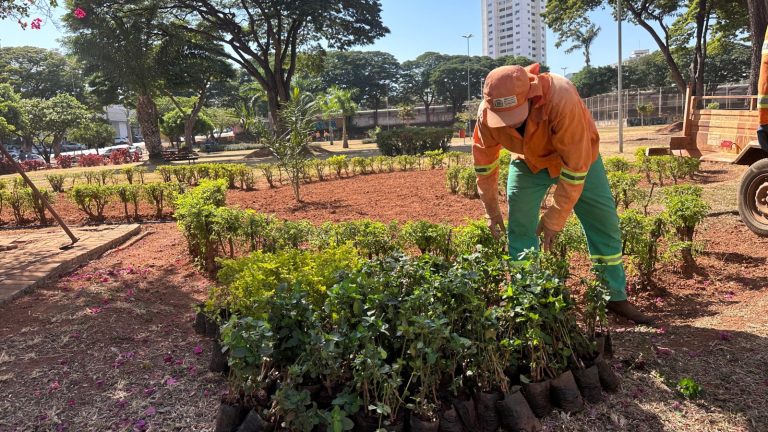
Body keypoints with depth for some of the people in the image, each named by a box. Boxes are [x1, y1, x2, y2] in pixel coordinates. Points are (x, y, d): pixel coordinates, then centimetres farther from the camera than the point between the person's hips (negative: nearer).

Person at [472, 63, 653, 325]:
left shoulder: (562, 99, -42)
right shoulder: (486, 113, -29)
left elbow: (574, 168, -35)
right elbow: (483, 162, -9)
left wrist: (554, 220, -28)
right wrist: (491, 210, -2)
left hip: (578, 157, -2)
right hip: (528, 161, 2)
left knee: (605, 223, 1)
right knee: (519, 229, -7)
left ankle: (616, 297, 18)